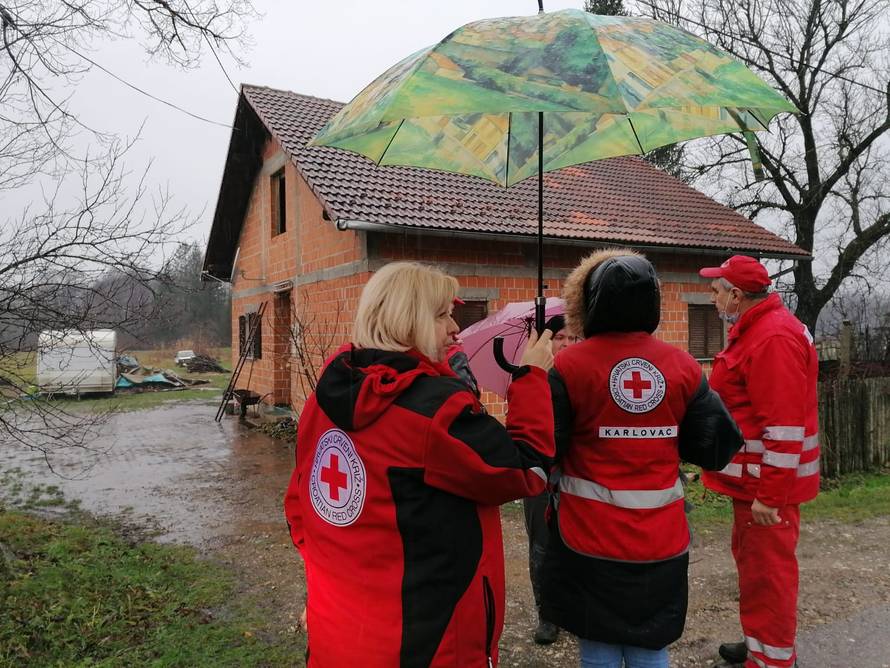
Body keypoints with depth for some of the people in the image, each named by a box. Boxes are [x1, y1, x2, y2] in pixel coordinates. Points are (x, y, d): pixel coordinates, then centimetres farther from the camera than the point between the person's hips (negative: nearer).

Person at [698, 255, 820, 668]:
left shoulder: (773, 337, -21)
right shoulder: (756, 329, 13)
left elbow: (784, 426, -26)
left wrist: (770, 494, -23)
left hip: (767, 482, -11)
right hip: (756, 477, 11)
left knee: (766, 570, 1)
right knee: (751, 558, 20)